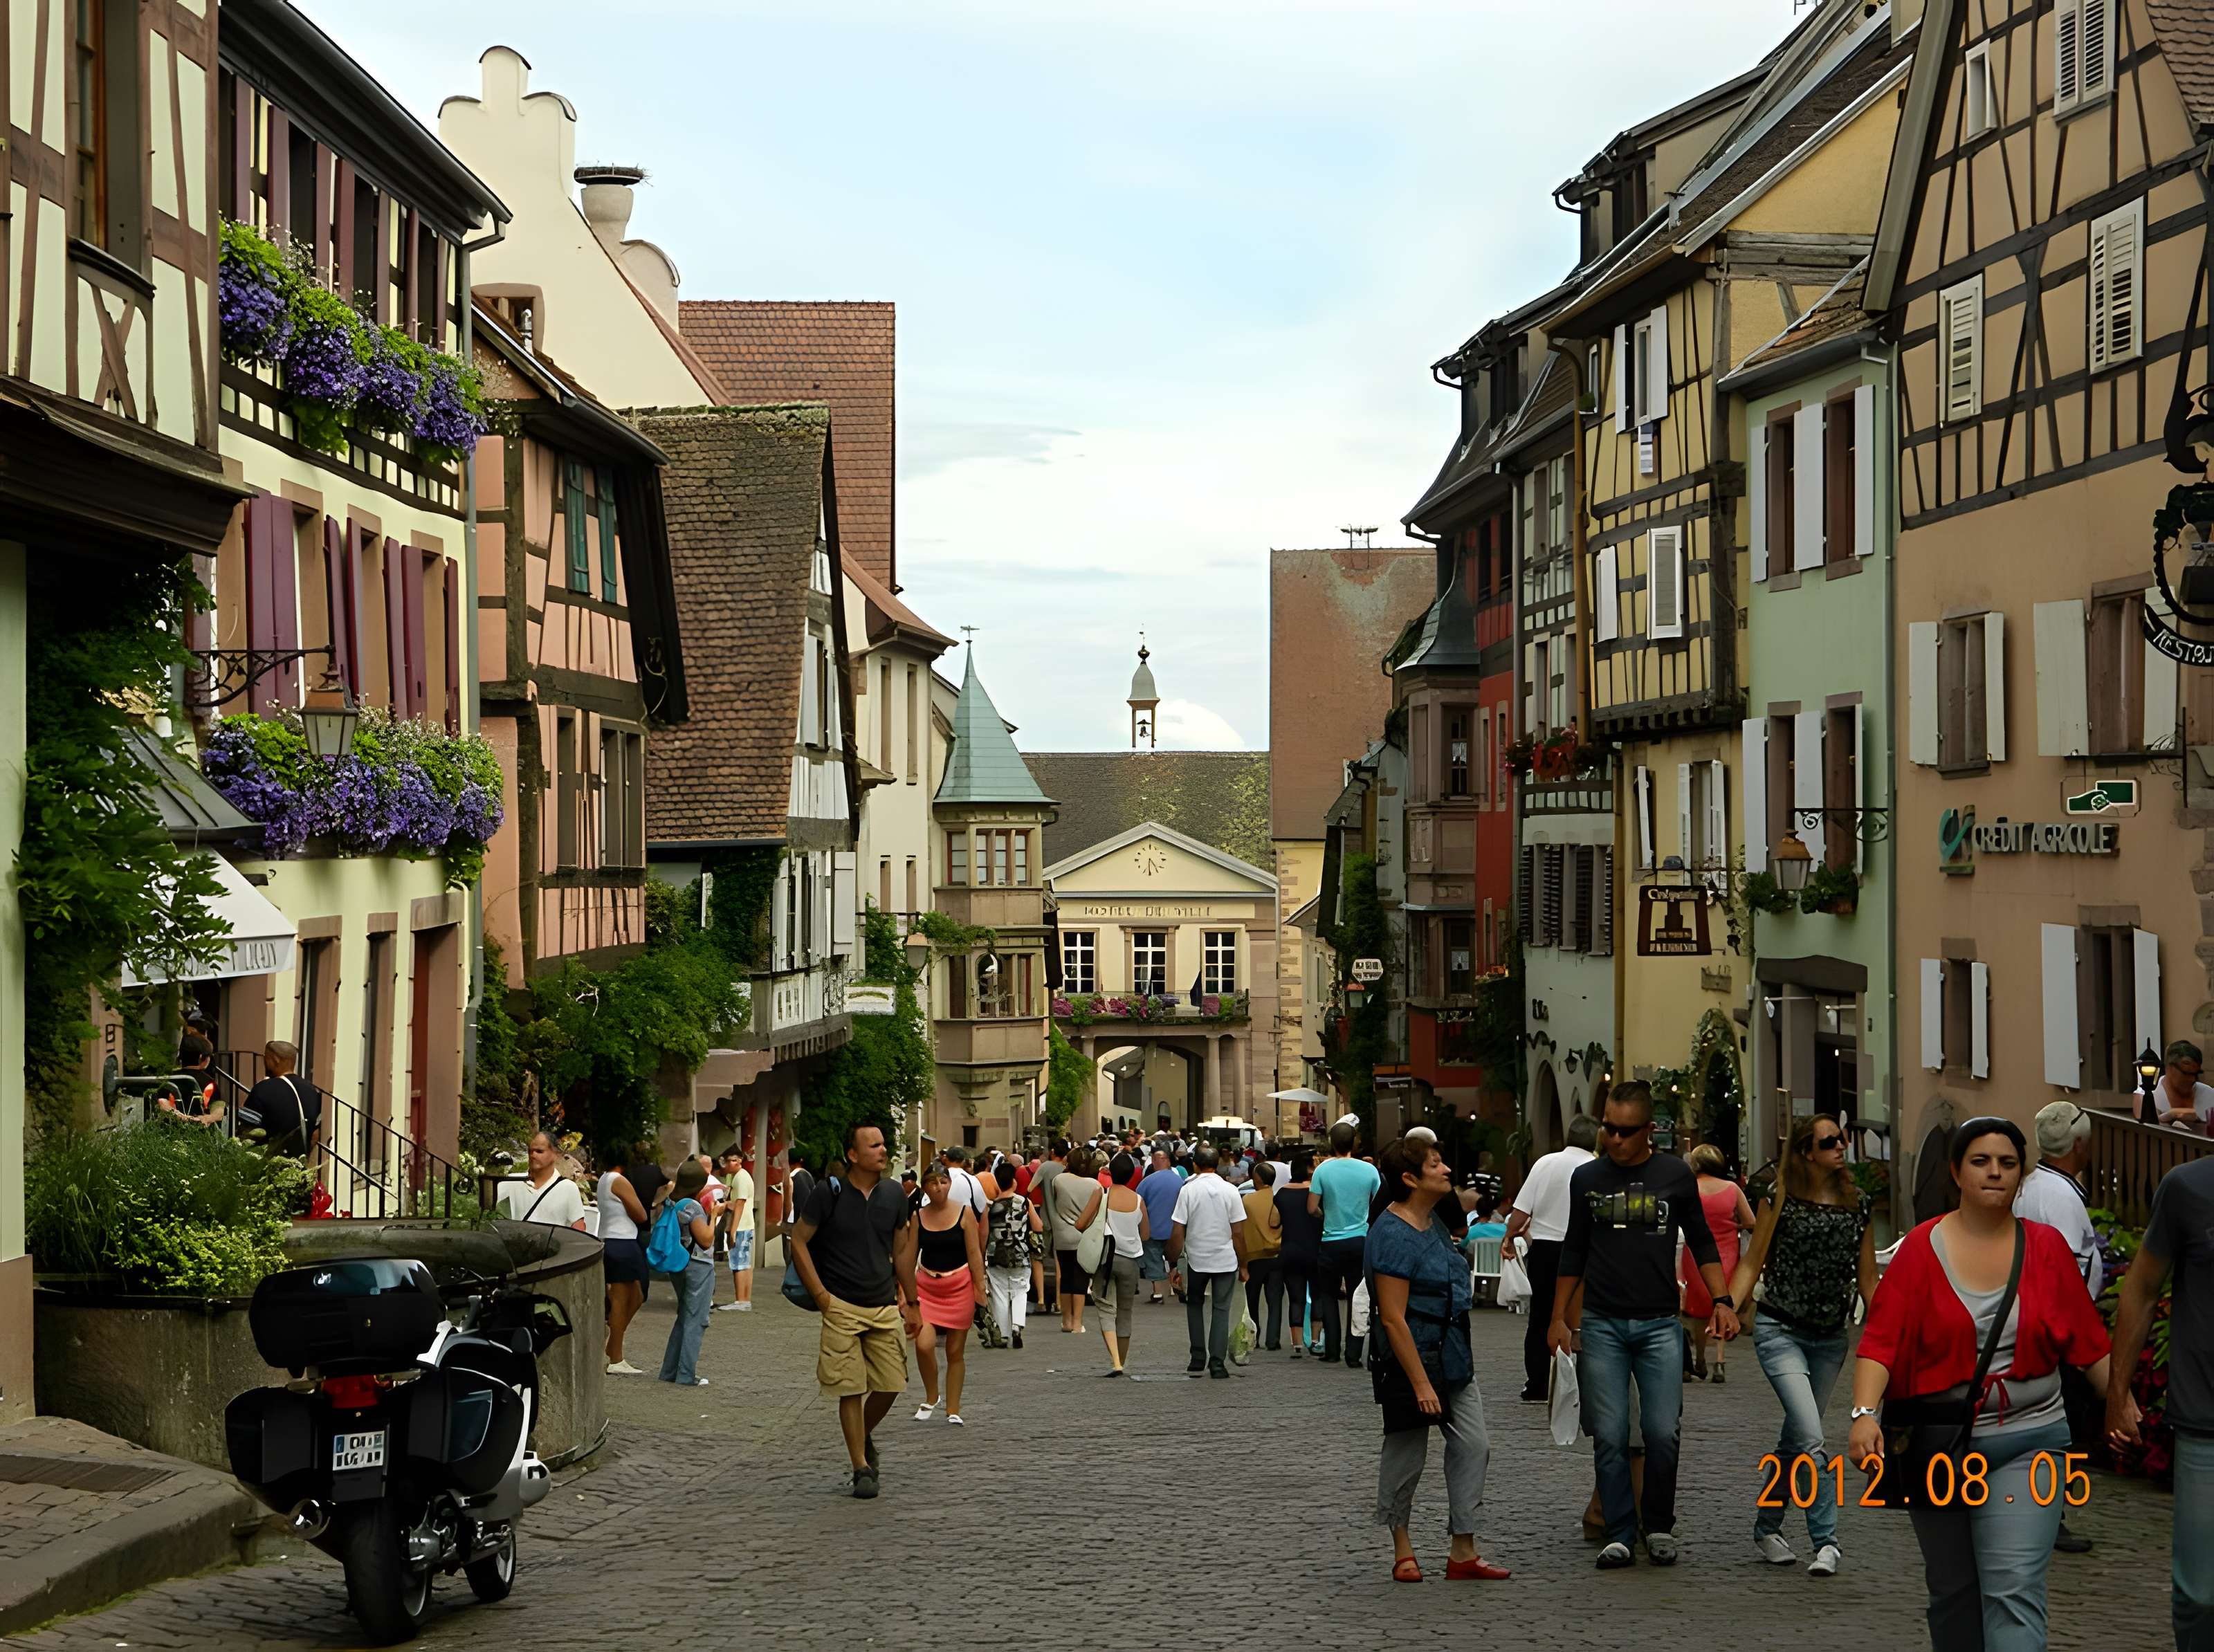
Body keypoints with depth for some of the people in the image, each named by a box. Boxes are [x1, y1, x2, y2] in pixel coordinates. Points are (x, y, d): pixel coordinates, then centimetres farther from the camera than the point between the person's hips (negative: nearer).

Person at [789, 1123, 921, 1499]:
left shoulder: (893, 1195, 6)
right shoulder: (828, 1193, -7)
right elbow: (799, 1242, -2)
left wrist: (912, 1302, 16)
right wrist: (820, 1295, -7)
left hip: (885, 1307, 4)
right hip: (842, 1308, -4)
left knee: (890, 1384, 2)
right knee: (851, 1390, -2)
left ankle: (865, 1436, 31)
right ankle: (862, 1468, 7)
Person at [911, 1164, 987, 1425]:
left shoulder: (964, 1213, -3)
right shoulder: (918, 1217, 2)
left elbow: (975, 1254, -1)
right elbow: (910, 1256, 6)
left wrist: (980, 1291, -4)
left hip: (960, 1286, -1)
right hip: (926, 1286, 1)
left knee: (956, 1351, 5)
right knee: (923, 1345, -17)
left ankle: (953, 1410, 16)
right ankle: (931, 1398, 6)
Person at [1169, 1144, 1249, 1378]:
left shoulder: (1188, 1190, -8)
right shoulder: (1230, 1191, -4)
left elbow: (1177, 1232, -8)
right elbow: (1238, 1233, -2)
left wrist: (1174, 1264, 1)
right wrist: (1243, 1265, 7)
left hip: (1196, 1260, 0)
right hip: (1226, 1261, 0)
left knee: (1195, 1305, 20)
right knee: (1222, 1310, 6)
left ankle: (1198, 1358, 15)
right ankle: (1217, 1363, -1)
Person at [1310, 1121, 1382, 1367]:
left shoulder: (1323, 1170, -10)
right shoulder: (1369, 1170, -5)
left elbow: (1312, 1208, -7)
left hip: (1331, 1242, -1)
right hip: (1360, 1240, 1)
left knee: (1328, 1296, 14)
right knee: (1357, 1298, 6)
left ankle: (1331, 1350, 10)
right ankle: (1353, 1354, 1)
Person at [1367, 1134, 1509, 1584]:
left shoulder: (1433, 1222, 11)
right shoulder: (1392, 1236, -19)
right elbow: (1394, 1318, -22)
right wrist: (1420, 1382, -23)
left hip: (1452, 1357, 9)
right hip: (1412, 1360, -9)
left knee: (1473, 1446, 5)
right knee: (1406, 1456, 4)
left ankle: (1463, 1553, 10)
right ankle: (1402, 1550, 20)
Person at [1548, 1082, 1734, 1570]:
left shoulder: (1675, 1175, 4)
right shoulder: (1586, 1178, 7)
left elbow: (1702, 1243, 11)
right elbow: (1573, 1253, 15)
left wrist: (1722, 1301, 0)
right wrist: (1558, 1318, 13)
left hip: (1659, 1324, -1)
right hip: (1602, 1326, 1)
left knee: (1662, 1433, -6)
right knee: (1610, 1437, -2)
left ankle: (1660, 1528, 13)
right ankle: (1620, 1536, 6)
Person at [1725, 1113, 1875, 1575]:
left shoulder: (1858, 1204, 6)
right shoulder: (1781, 1198, -5)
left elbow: (1867, 1280, 12)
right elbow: (1752, 1263, -1)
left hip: (1830, 1338, 4)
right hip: (1781, 1331, -4)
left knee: (1795, 1441, 13)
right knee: (1811, 1439, -17)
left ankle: (1767, 1529, 28)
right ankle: (1825, 1542, -15)